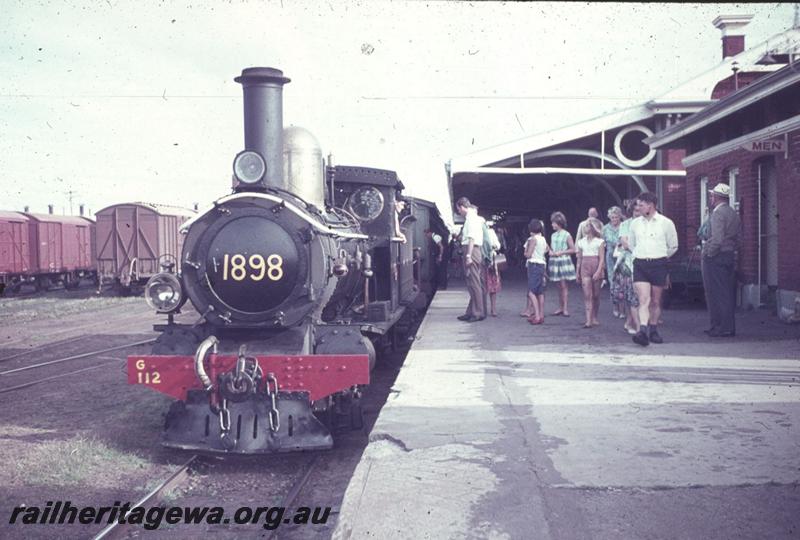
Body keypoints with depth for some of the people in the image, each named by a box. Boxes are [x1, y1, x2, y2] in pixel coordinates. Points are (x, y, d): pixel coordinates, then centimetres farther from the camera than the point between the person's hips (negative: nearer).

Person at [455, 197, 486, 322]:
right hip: (477, 250, 10)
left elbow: (471, 238, -18)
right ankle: (472, 312, 17)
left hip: (471, 250, -10)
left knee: (473, 283, -7)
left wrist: (468, 255, -21)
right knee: (478, 283, 11)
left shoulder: (470, 217, -11)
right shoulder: (475, 216, 19)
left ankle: (478, 313, -5)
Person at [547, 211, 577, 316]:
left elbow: (573, 249, -7)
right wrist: (551, 252, -2)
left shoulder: (567, 235, -7)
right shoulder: (553, 235, 12)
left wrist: (561, 252, -14)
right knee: (559, 286, 9)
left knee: (564, 286, -7)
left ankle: (565, 308, -5)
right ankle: (560, 307, 13)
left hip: (564, 261, -6)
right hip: (555, 262, 6)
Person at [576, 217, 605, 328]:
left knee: (596, 295, 5)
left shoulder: (599, 242, 1)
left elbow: (602, 258, -5)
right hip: (585, 268, 2)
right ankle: (588, 320, -14)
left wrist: (598, 271, -16)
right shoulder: (581, 242, 11)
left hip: (596, 267, -2)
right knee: (587, 294, -8)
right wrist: (577, 272, 12)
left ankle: (594, 318, 20)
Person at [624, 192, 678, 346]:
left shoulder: (666, 223, -1)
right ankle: (643, 331, -21)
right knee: (643, 299, -12)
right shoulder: (635, 223, 7)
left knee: (655, 301, 8)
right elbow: (631, 244, 23)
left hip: (658, 264, -1)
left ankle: (653, 330, 20)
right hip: (640, 265, 1)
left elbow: (673, 246, 9)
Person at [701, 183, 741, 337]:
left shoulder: (718, 213, -14)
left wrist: (707, 255, -13)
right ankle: (729, 326, 18)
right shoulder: (734, 213, 13)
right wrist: (731, 249, 17)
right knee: (728, 293, 13)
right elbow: (739, 238, 16)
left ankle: (723, 328, -1)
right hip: (730, 256, 9)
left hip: (716, 257, -9)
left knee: (717, 294, -3)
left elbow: (717, 239, -22)